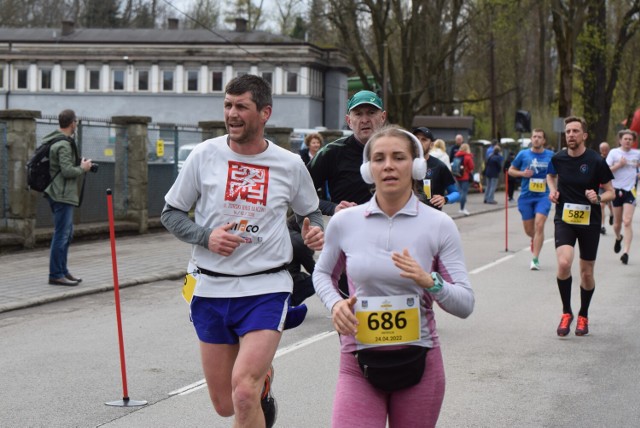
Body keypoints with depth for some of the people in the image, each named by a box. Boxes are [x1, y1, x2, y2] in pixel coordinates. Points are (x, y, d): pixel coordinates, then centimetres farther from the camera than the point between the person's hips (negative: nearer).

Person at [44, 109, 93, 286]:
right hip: (62, 195, -11)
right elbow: (67, 171, -24)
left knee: (67, 233, 17)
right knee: (61, 235, -6)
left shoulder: (53, 140, 14)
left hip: (58, 193, 11)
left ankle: (62, 271, 23)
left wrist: (80, 164, 13)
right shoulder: (64, 145, -17)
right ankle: (56, 275, -3)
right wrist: (83, 168, -7)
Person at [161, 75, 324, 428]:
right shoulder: (204, 155, -1)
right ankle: (263, 377, 44)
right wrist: (205, 236, -13)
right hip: (212, 289, 2)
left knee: (244, 391, -22)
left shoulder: (290, 165, 0)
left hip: (266, 289, -2)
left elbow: (310, 212, 18)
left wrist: (315, 232, -5)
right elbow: (171, 213, 6)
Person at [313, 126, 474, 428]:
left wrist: (429, 282, -22)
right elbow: (322, 273, 19)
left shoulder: (439, 226, -3)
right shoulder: (344, 222, 1)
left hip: (419, 361, 0)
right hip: (358, 367, 0)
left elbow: (465, 305, -2)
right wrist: (335, 303, -2)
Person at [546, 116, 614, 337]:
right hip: (564, 219, 1)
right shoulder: (558, 158, -3)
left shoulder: (596, 161, -11)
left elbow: (611, 192, -2)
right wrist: (552, 190, 2)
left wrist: (598, 198, -23)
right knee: (563, 263, -23)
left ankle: (583, 316, 32)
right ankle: (566, 313, -4)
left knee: (587, 273, 8)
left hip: (589, 221, -1)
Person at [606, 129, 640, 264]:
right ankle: (618, 238, 45)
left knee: (627, 222, -14)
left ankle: (626, 252, -16)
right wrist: (618, 165, -17)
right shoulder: (614, 153, -2)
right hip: (617, 189, 1)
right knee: (617, 223, 11)